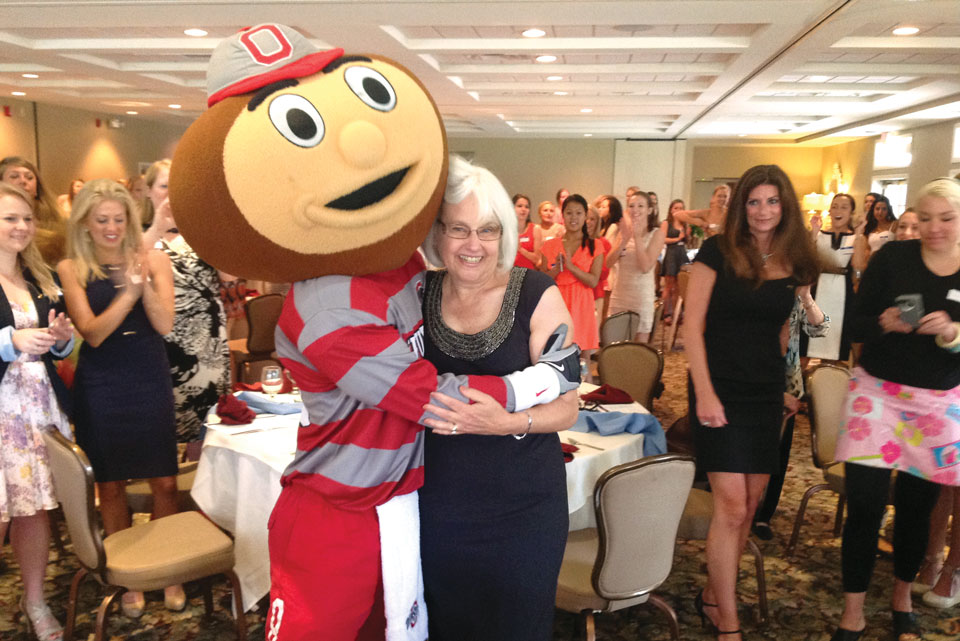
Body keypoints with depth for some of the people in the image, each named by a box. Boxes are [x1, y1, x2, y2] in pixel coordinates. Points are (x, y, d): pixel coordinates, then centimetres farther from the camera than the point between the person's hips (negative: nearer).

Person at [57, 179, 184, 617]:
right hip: (100, 391, 0)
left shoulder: (154, 261, 1)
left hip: (150, 385, 0)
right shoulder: (71, 270, -1)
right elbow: (92, 333, -12)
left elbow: (164, 325, -8)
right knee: (110, 486, 10)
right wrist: (128, 293, -25)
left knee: (165, 483, 3)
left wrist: (144, 283, -23)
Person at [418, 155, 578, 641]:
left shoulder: (536, 296, -9)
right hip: (436, 505, 3)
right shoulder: (418, 295, -1)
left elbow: (566, 406, -9)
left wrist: (508, 422, -26)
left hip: (522, 508, -2)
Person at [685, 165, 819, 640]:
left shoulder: (794, 263, 7)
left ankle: (712, 594, 27)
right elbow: (693, 325, -9)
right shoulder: (718, 252, -5)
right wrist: (704, 392, -15)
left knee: (750, 504, 9)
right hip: (720, 390, -5)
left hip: (766, 394, 5)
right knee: (731, 504, -8)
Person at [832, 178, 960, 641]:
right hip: (878, 393, -2)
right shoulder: (893, 257, -5)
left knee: (917, 506, 11)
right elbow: (856, 325, -5)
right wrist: (884, 323, -25)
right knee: (865, 504, -4)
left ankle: (901, 595, 37)